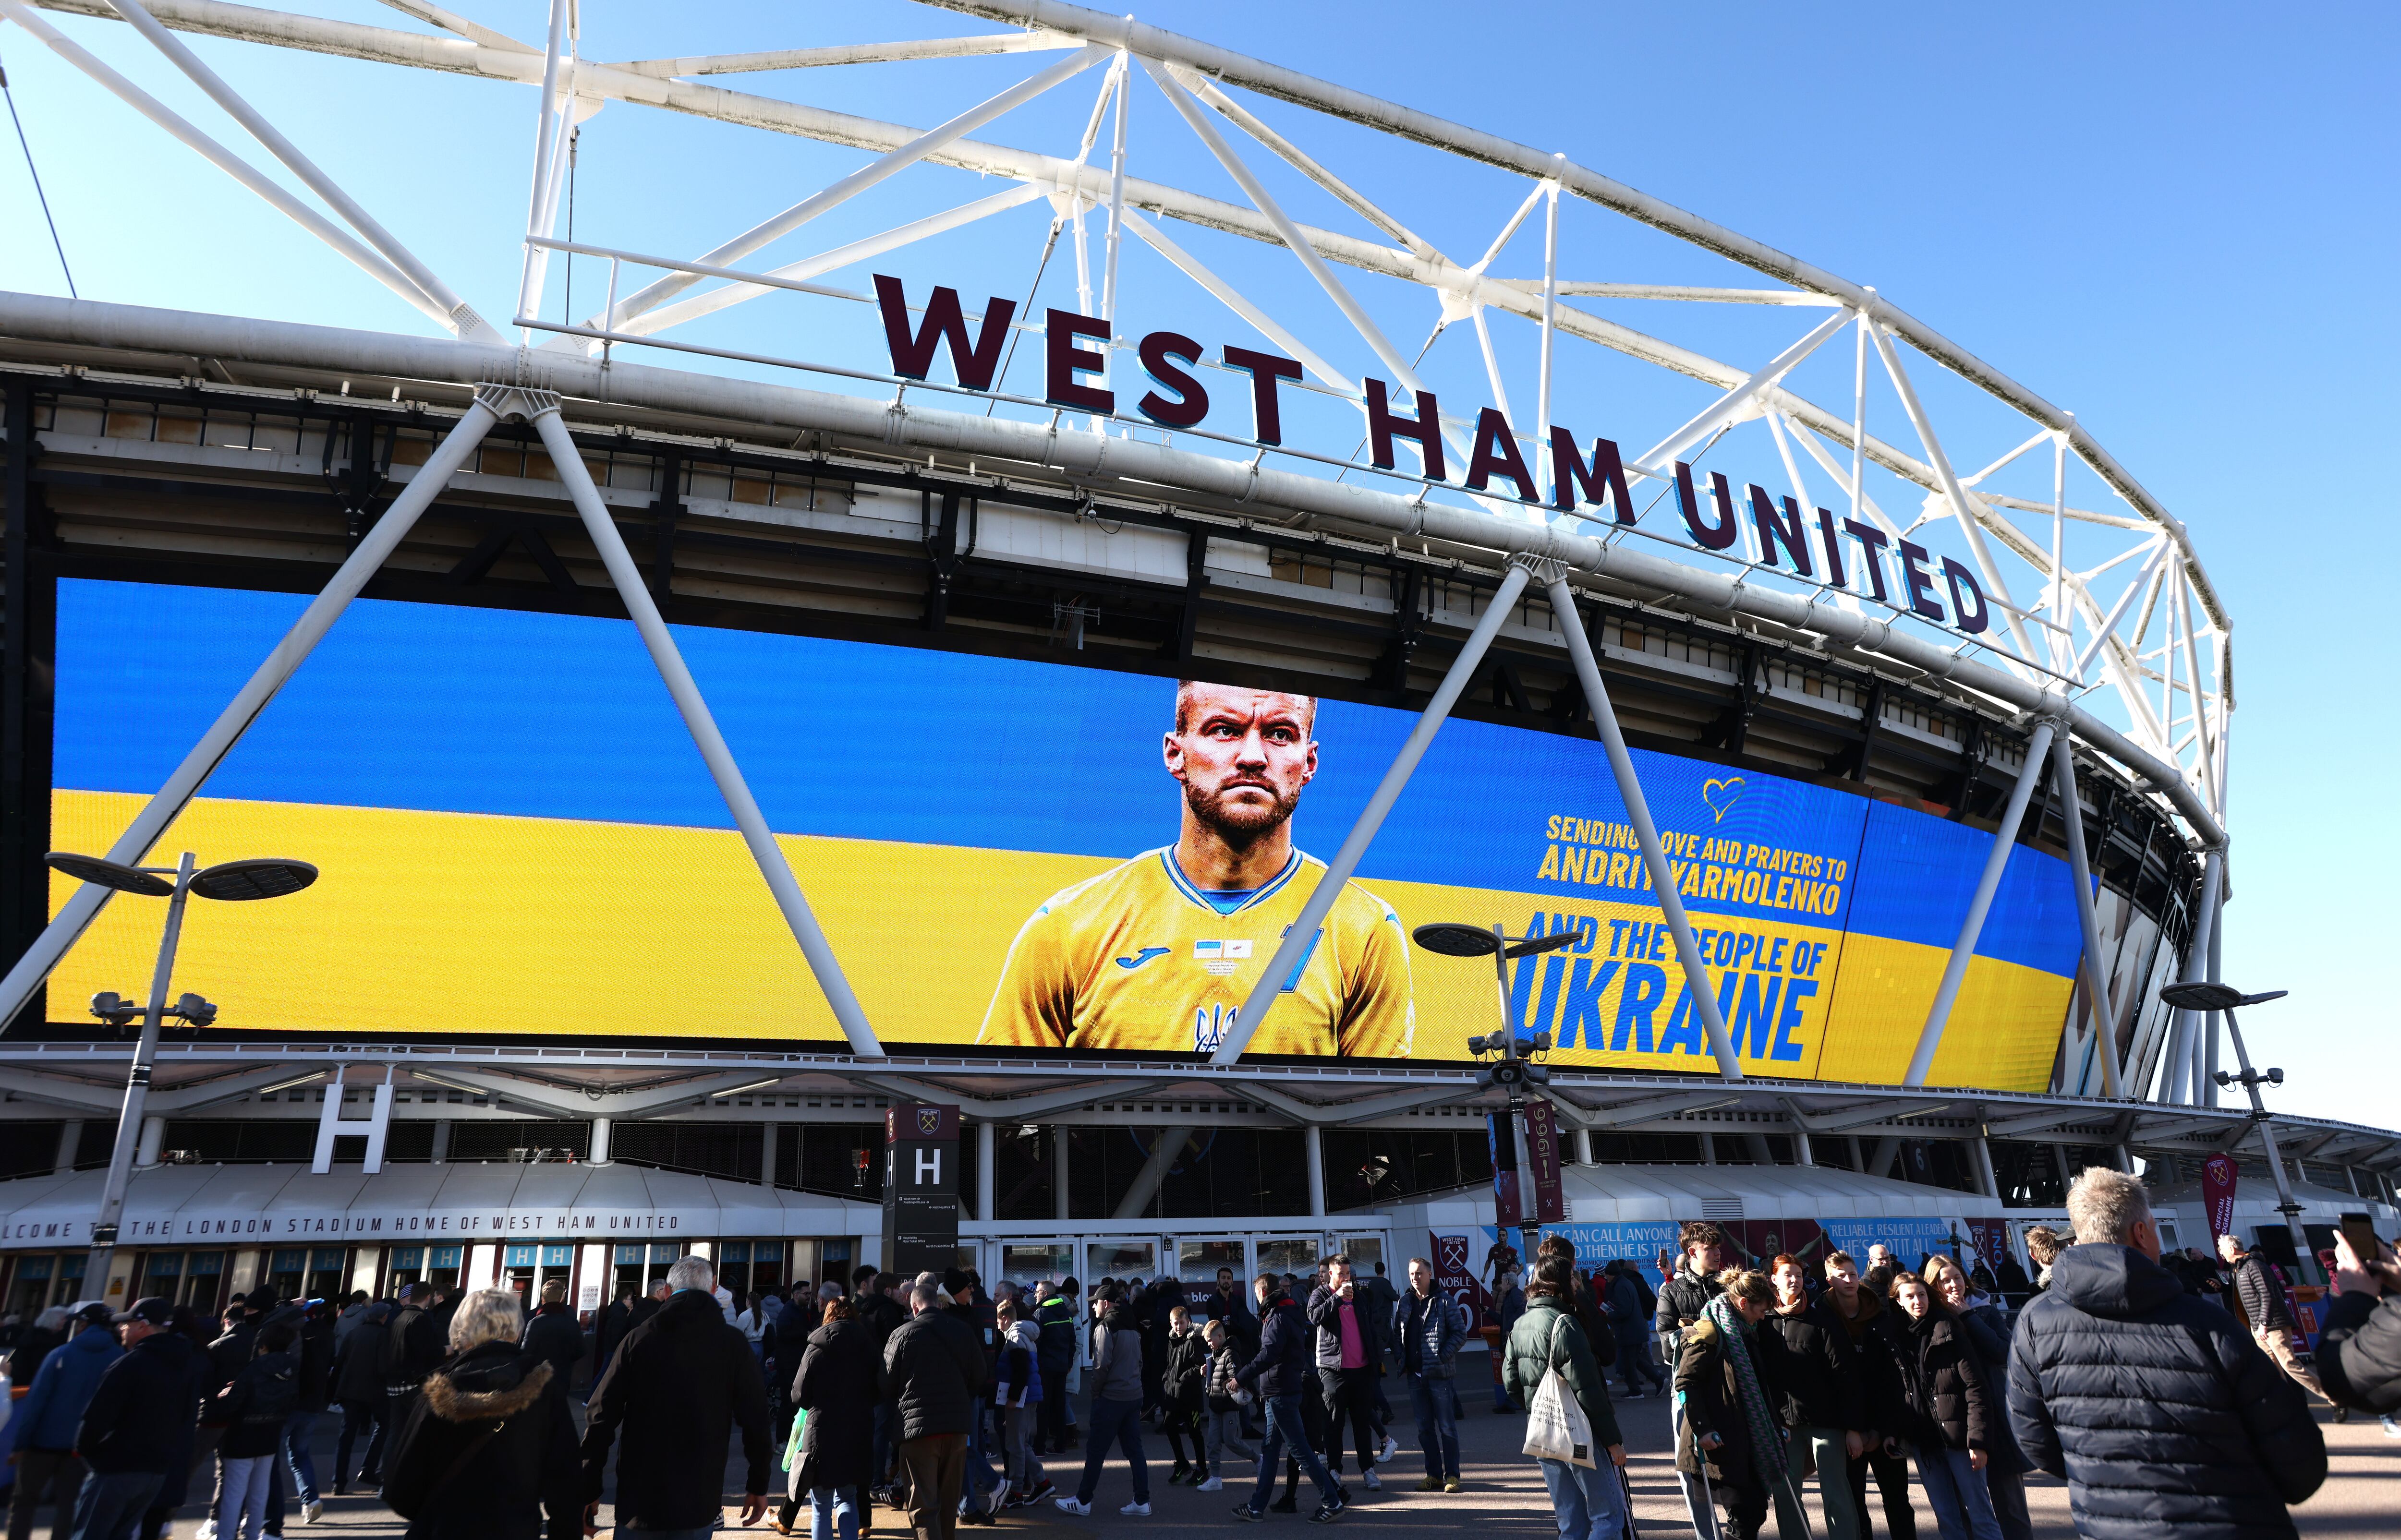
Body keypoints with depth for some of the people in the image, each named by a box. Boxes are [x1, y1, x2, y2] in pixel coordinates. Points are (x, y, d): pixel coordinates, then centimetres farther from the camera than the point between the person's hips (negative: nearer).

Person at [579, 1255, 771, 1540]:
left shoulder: (639, 1338, -1)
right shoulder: (733, 1343, -3)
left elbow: (602, 1417, -4)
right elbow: (756, 1419, -4)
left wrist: (589, 1489, 4)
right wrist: (758, 1486, 7)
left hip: (639, 1499, 0)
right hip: (701, 1502, 0)